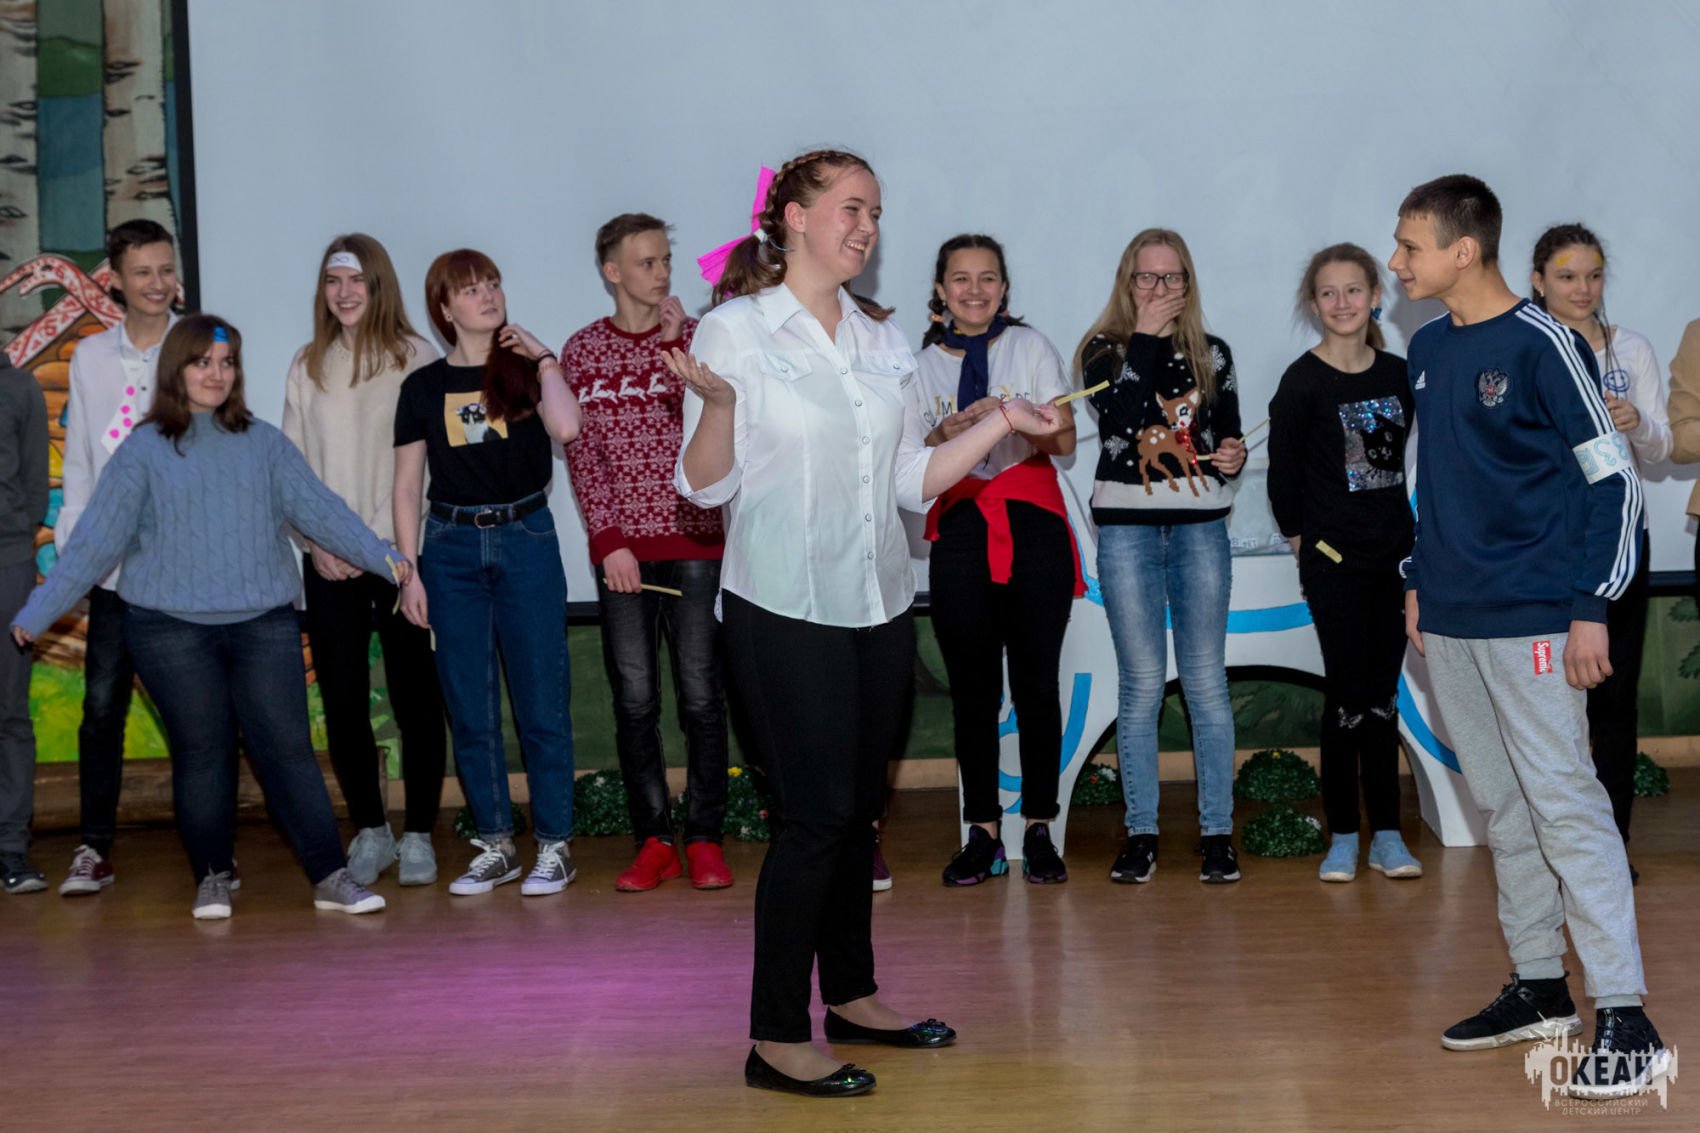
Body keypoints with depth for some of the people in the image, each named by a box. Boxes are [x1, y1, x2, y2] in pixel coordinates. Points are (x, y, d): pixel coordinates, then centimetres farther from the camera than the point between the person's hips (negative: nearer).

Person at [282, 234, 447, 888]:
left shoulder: (415, 359, -1)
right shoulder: (307, 368, 12)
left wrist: (373, 540, -10)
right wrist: (319, 539, -3)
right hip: (328, 563, 4)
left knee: (415, 698, 0)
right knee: (342, 700, 3)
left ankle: (418, 834, 9)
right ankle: (368, 831, 15)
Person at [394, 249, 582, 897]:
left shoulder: (527, 370, 4)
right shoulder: (424, 387, 7)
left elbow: (567, 427, -18)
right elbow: (406, 487, 8)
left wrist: (542, 358, -8)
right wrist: (409, 572, 2)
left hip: (526, 540, -2)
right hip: (451, 548, 2)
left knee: (541, 703, -2)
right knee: (469, 709, 4)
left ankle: (554, 846, 7)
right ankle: (495, 845, 15)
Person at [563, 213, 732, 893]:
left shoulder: (695, 337, 5)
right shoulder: (583, 352, 7)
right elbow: (582, 453, 3)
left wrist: (677, 342, -14)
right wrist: (611, 541, -6)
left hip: (695, 541, -1)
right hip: (620, 548, 1)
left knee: (701, 694, -1)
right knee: (634, 697, 2)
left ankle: (704, 839, 8)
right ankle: (653, 841, 10)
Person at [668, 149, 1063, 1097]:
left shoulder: (882, 338, 12)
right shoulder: (737, 329, -5)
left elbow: (910, 482, 11)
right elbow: (707, 485, -8)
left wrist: (1002, 424, 3)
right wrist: (717, 401, -26)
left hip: (879, 603, 6)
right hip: (787, 609, -6)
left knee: (859, 811, 13)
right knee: (817, 815, -8)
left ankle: (852, 995, 27)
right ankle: (777, 1038, 0)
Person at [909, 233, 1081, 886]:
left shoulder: (1030, 347, 9)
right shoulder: (921, 364, 13)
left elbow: (1065, 441, 2)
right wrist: (946, 435, -12)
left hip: (1032, 520, -1)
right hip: (960, 527, 1)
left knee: (1036, 680, -4)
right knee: (972, 686, 0)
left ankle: (1039, 831, 3)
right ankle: (983, 834, 7)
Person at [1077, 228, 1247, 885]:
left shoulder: (1213, 354, 11)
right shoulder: (1103, 350, 3)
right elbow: (1121, 420, -16)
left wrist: (1234, 457, -4)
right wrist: (1146, 335, -12)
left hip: (1200, 524, 2)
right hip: (1127, 528, -1)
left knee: (1206, 681, 1)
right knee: (1141, 683, 1)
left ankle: (1217, 832, 7)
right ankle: (1140, 833, 10)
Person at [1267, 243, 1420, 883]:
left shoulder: (1399, 375, 6)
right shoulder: (1304, 381, -8)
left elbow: (1402, 457, 14)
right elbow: (1282, 470, -5)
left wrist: (1411, 536, 9)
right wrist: (1301, 538, -1)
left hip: (1394, 555, 5)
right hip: (1334, 560, -4)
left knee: (1383, 694, 8)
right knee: (1347, 693, -3)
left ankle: (1387, 835, 13)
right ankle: (1343, 836, 7)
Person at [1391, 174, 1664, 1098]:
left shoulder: (1541, 345, -10)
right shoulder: (1427, 349, 11)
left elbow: (1613, 477, -9)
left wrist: (1592, 609, -14)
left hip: (1531, 621, -7)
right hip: (1451, 621, 7)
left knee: (1564, 802, -9)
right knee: (1501, 807, 12)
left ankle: (1626, 1021, -6)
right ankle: (1539, 988, 23)